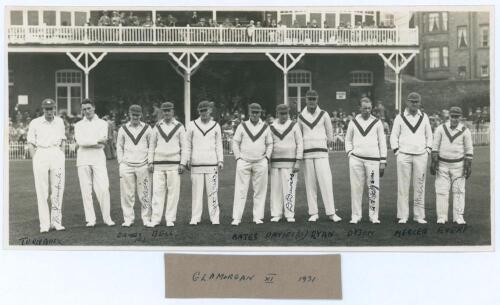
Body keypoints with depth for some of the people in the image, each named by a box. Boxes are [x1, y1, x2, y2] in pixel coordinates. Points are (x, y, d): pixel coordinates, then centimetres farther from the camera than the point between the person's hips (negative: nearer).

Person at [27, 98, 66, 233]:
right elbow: (31, 144, 5)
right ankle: (44, 224, -4)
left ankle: (56, 221, 7)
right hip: (41, 155, -2)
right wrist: (36, 161, -3)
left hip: (56, 155, 3)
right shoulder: (35, 123, 4)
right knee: (41, 191, -5)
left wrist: (61, 156, 11)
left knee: (58, 189, -1)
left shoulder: (59, 121, 14)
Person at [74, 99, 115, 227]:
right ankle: (90, 220, 3)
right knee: (86, 191, -1)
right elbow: (80, 141, -6)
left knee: (103, 189, -9)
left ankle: (107, 218, -1)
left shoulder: (102, 123, 11)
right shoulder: (78, 125, 13)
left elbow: (102, 144, -3)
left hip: (98, 159, -1)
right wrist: (98, 141, -7)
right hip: (83, 160, 1)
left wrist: (87, 142, -7)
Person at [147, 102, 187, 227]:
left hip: (174, 164, -1)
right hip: (158, 164, 1)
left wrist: (182, 163, -3)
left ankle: (170, 219, 5)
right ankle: (155, 219, 1)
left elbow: (184, 146, 5)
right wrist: (150, 162, 5)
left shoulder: (179, 127, 6)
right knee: (157, 191, -2)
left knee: (173, 192, -2)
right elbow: (152, 145, 13)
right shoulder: (157, 126, 10)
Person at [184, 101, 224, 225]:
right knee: (196, 192, 0)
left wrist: (220, 160, 4)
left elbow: (219, 145, 13)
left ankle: (215, 218, 3)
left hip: (211, 163, 0)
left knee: (212, 192, -1)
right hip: (196, 164, 0)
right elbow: (188, 144, 11)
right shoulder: (192, 125, 7)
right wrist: (187, 159, 4)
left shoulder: (215, 126, 9)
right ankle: (195, 218, 6)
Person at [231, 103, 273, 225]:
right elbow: (235, 142, 8)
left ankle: (258, 217, 9)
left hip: (261, 162, 2)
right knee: (240, 190, -5)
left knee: (260, 191, 2)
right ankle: (236, 218, -4)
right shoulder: (242, 126, 6)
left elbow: (269, 144, 15)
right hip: (244, 162, -1)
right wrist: (238, 157, -1)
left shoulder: (265, 127, 10)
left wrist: (267, 157, 3)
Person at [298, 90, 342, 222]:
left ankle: (331, 212, -6)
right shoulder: (301, 117, 8)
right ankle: (313, 213, 8)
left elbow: (330, 132, 12)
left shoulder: (324, 114, 3)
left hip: (321, 153, -2)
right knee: (310, 184, 3)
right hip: (307, 153, 2)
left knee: (326, 182, -8)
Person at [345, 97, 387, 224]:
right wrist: (349, 152, 3)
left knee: (374, 188, -3)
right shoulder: (353, 122, 10)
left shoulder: (377, 122, 8)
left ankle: (373, 216, 7)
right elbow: (348, 139, 21)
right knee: (356, 188, 1)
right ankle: (356, 216, 8)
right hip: (356, 159, 1)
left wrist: (383, 162, 3)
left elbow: (382, 143, 9)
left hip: (373, 160, -1)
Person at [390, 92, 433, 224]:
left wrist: (428, 150, 6)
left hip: (421, 155, 2)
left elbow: (429, 135, 18)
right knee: (403, 186, -4)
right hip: (404, 155, -2)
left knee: (420, 186, 2)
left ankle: (419, 215, 8)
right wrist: (396, 151, -3)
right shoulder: (400, 118, 6)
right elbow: (394, 136, 7)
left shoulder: (424, 117, 12)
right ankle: (403, 216, 1)